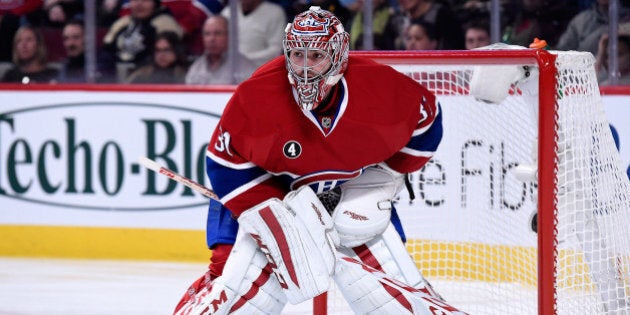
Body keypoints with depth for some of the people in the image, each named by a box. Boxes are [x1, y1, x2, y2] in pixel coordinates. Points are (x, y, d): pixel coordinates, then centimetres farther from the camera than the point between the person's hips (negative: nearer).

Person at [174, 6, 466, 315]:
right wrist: (275, 218, -24)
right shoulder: (255, 96, -25)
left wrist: (385, 179, -9)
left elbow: (424, 119, -1)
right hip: (268, 192, -2)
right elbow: (225, 163, -16)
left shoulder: (382, 87, -20)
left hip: (354, 198, 2)